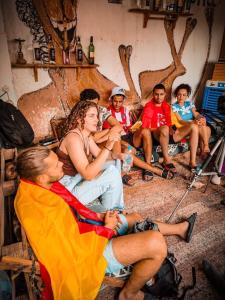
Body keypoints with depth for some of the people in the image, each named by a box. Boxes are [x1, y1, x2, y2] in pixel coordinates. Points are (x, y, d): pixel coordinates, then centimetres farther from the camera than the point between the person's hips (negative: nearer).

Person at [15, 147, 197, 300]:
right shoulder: (44, 211, -33)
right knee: (156, 243, -23)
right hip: (85, 253, -9)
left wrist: (98, 216, -2)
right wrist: (108, 227, -10)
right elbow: (78, 246, -26)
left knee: (135, 218, 18)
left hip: (81, 231, 9)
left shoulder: (35, 188, -4)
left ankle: (180, 228, 43)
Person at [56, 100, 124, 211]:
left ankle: (116, 208, 13)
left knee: (112, 165, 7)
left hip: (78, 179, 9)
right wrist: (108, 146, -34)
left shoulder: (87, 135, 4)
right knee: (112, 174, -17)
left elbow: (99, 155, 10)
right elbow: (88, 174, -32)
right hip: (68, 191, -9)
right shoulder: (73, 138, -25)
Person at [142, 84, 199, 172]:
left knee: (194, 127, -12)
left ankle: (192, 162, -16)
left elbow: (169, 123, 18)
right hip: (156, 136, -6)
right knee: (165, 128, -41)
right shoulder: (149, 107, -1)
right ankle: (166, 160, -24)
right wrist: (164, 129, -17)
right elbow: (145, 127, -10)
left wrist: (172, 129, -7)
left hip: (168, 135, 6)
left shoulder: (166, 106, 18)